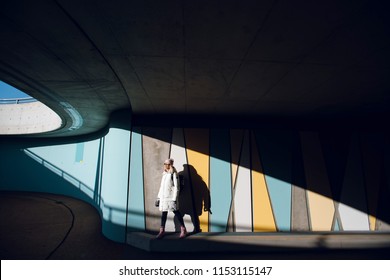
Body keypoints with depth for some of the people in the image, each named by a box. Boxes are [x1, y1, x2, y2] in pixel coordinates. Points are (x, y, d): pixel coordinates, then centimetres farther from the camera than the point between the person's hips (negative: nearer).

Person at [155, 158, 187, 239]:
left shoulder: (173, 174, -6)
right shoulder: (164, 174, 16)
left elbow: (176, 187, -11)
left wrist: (175, 198, -16)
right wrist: (158, 198, 17)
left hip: (171, 197, -6)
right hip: (163, 197, 7)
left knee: (176, 212, 0)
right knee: (163, 213, 7)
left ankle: (183, 229, 12)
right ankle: (162, 231, 14)